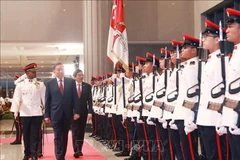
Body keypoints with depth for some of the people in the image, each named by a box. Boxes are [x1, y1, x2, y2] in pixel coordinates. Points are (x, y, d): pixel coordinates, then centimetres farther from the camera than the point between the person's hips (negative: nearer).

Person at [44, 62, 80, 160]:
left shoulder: (71, 82, 5)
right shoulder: (50, 83, 2)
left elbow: (75, 98, 3)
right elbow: (47, 100, 2)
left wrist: (76, 111, -4)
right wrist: (46, 115, -2)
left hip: (67, 113, 2)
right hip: (56, 114, -2)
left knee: (65, 136, 11)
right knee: (57, 137, -2)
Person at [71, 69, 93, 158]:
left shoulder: (87, 86, 3)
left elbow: (90, 100, 0)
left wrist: (90, 112, -9)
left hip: (83, 112, 2)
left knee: (81, 132, 8)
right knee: (75, 132, -4)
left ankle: (79, 150, 17)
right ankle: (76, 150, -5)